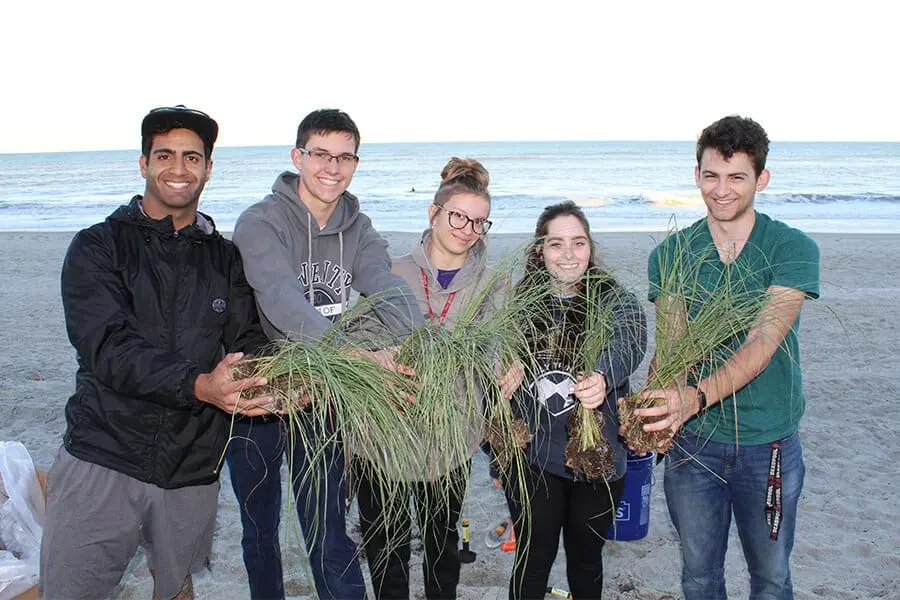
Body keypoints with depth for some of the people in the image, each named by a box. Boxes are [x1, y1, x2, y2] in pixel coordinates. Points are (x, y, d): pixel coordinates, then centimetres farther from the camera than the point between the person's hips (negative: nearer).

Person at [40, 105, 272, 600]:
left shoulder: (224, 258, 9)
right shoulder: (98, 247, -3)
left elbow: (248, 345, 3)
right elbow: (107, 347, -16)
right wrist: (199, 386, -32)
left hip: (193, 467, 3)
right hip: (102, 458, -3)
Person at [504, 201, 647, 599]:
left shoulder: (615, 302, -7)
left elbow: (628, 342, -30)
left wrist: (602, 378, -51)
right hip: (532, 461, 1)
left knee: (586, 560, 18)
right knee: (533, 562, 11)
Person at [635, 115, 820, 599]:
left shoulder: (793, 249, -9)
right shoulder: (671, 254, -1)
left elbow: (764, 341, -22)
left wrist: (697, 396, -38)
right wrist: (652, 412, -30)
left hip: (769, 443, -1)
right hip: (693, 440, 1)